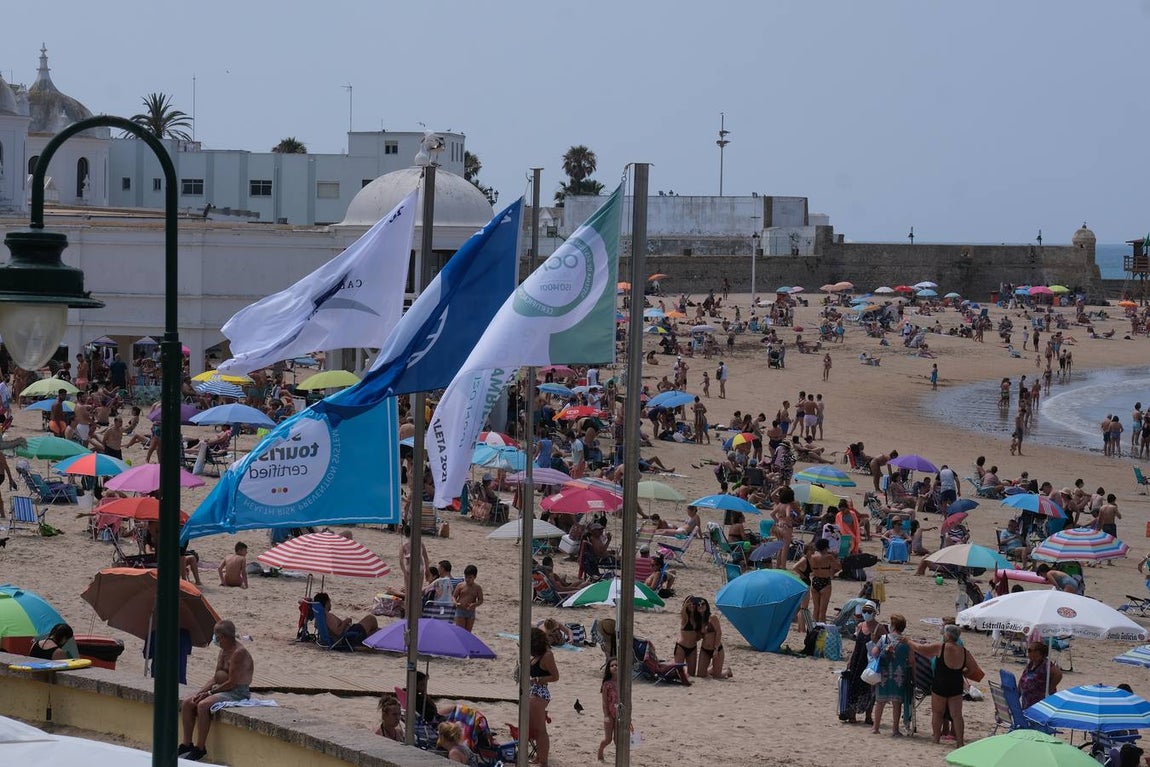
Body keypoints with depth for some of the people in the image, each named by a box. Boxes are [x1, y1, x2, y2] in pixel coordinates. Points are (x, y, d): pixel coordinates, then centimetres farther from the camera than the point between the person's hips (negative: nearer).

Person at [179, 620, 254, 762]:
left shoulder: (239, 652, -17)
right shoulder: (223, 651, 13)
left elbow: (232, 682, -20)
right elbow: (215, 678, 15)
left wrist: (210, 692, -14)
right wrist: (201, 692, -1)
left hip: (238, 692, -10)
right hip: (223, 690, 10)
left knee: (203, 705, -30)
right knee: (187, 703, 1)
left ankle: (200, 748, -22)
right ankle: (187, 744, 5)